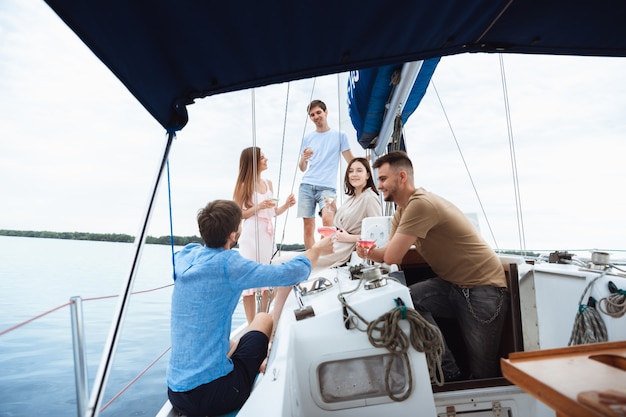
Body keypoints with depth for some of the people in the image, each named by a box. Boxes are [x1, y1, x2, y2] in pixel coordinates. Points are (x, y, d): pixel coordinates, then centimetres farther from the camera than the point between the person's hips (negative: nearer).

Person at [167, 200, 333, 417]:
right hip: (211, 394, -7)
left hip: (175, 392, 7)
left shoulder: (185, 256, -2)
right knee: (264, 319, 9)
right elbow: (290, 273, -15)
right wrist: (317, 250, 3)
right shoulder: (227, 264, -21)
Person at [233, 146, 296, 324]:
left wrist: (286, 205, 0)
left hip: (268, 236, 6)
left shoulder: (268, 183, 12)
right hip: (251, 238, -6)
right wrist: (258, 207, -17)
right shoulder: (243, 186, -5)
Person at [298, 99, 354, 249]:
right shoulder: (307, 138, 16)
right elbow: (302, 169, 16)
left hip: (327, 187, -3)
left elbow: (351, 161, 9)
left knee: (327, 219, -25)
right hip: (306, 186, 3)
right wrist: (303, 159, -4)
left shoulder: (339, 135, 9)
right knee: (308, 225, 0)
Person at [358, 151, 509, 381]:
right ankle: (452, 376, -4)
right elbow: (388, 254, 5)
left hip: (483, 287, -8)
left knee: (483, 374, -4)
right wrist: (368, 252, -16)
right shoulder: (401, 212, 8)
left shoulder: (420, 204, -24)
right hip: (452, 285, 8)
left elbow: (392, 257, -22)